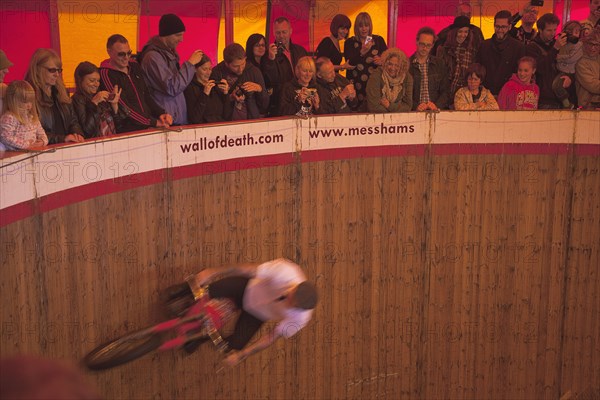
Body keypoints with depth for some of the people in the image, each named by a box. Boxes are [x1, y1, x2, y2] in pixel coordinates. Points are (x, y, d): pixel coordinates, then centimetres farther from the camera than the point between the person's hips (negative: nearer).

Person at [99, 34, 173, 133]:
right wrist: (154, 122, -14)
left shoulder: (135, 66, 17)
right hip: (126, 131, -6)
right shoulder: (106, 74, -5)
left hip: (147, 128, 6)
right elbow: (124, 108, -11)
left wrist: (161, 113, 6)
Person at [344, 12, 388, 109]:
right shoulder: (350, 42, 5)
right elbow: (349, 63, -7)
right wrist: (362, 52, -22)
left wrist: (382, 61, -13)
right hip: (357, 85, -1)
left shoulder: (378, 40, 10)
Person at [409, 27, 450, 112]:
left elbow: (445, 91, 12)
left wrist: (436, 105, -6)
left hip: (435, 112, 2)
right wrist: (416, 106, -14)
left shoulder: (440, 64, 16)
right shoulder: (407, 64, 6)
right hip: (413, 112, -2)